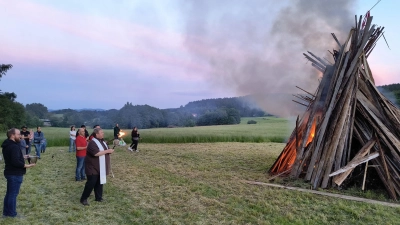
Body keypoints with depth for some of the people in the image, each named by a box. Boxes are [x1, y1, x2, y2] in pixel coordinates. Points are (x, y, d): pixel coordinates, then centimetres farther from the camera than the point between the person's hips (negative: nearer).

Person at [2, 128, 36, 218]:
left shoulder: (7, 145, 9)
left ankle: (6, 212, 28)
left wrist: (22, 157, 14)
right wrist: (26, 165, -19)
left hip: (10, 172, 10)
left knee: (9, 193, 18)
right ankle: (12, 213, 13)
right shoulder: (14, 147, -24)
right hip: (15, 174, -10)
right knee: (13, 194, 2)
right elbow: (15, 162, -29)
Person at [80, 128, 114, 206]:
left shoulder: (102, 141, 9)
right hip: (93, 167, -8)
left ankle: (98, 197, 23)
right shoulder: (92, 143, -18)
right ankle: (83, 199, 9)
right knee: (91, 183, -5)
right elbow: (96, 153, -30)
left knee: (99, 182, 13)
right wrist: (107, 151, -25)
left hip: (101, 168, 8)